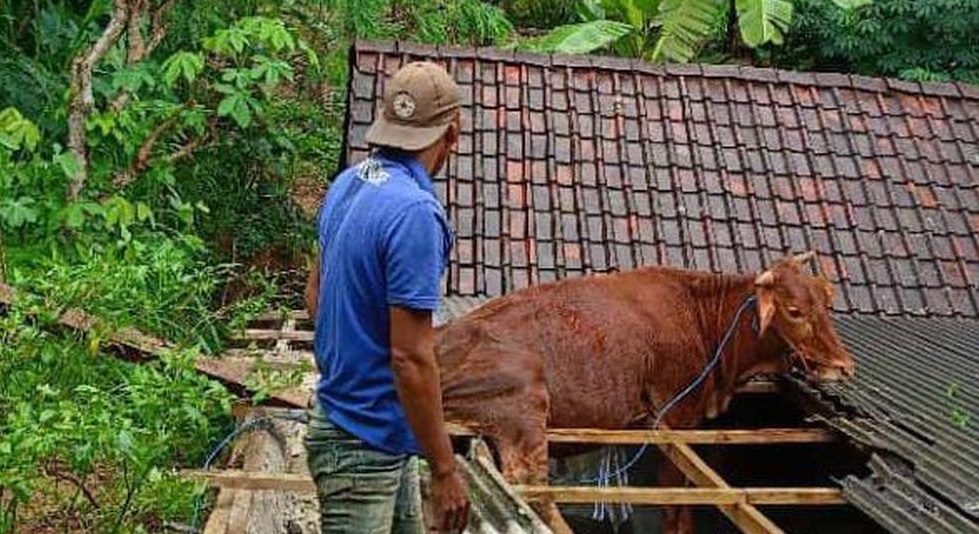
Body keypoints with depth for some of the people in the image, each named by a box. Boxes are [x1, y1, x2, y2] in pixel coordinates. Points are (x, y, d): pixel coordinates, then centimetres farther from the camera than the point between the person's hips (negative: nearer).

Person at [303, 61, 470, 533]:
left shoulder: (346, 184, 3)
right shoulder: (414, 211, -25)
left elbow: (315, 294, 14)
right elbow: (411, 357, -26)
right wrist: (445, 470, -18)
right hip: (365, 444, -9)